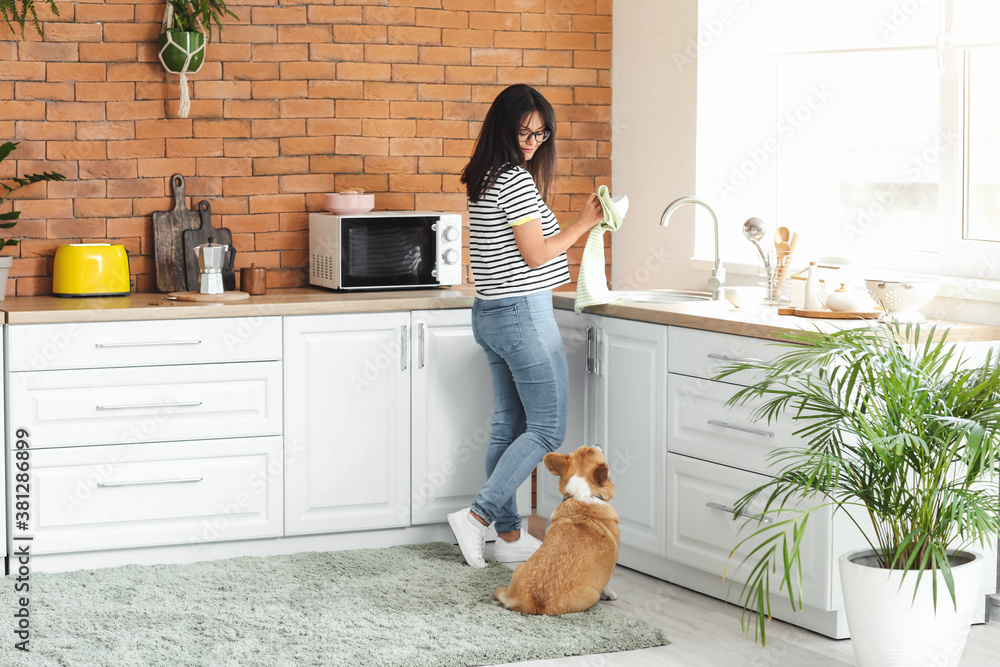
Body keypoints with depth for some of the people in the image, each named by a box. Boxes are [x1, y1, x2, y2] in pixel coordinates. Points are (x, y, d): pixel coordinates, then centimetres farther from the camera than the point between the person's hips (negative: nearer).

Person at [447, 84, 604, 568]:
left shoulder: (484, 181, 12)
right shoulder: (517, 180, -16)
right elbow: (535, 255, -15)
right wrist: (582, 224, -8)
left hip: (490, 312, 10)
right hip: (523, 314, -10)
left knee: (509, 426, 11)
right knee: (546, 429, -3)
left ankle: (509, 536, 15)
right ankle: (477, 516, -6)